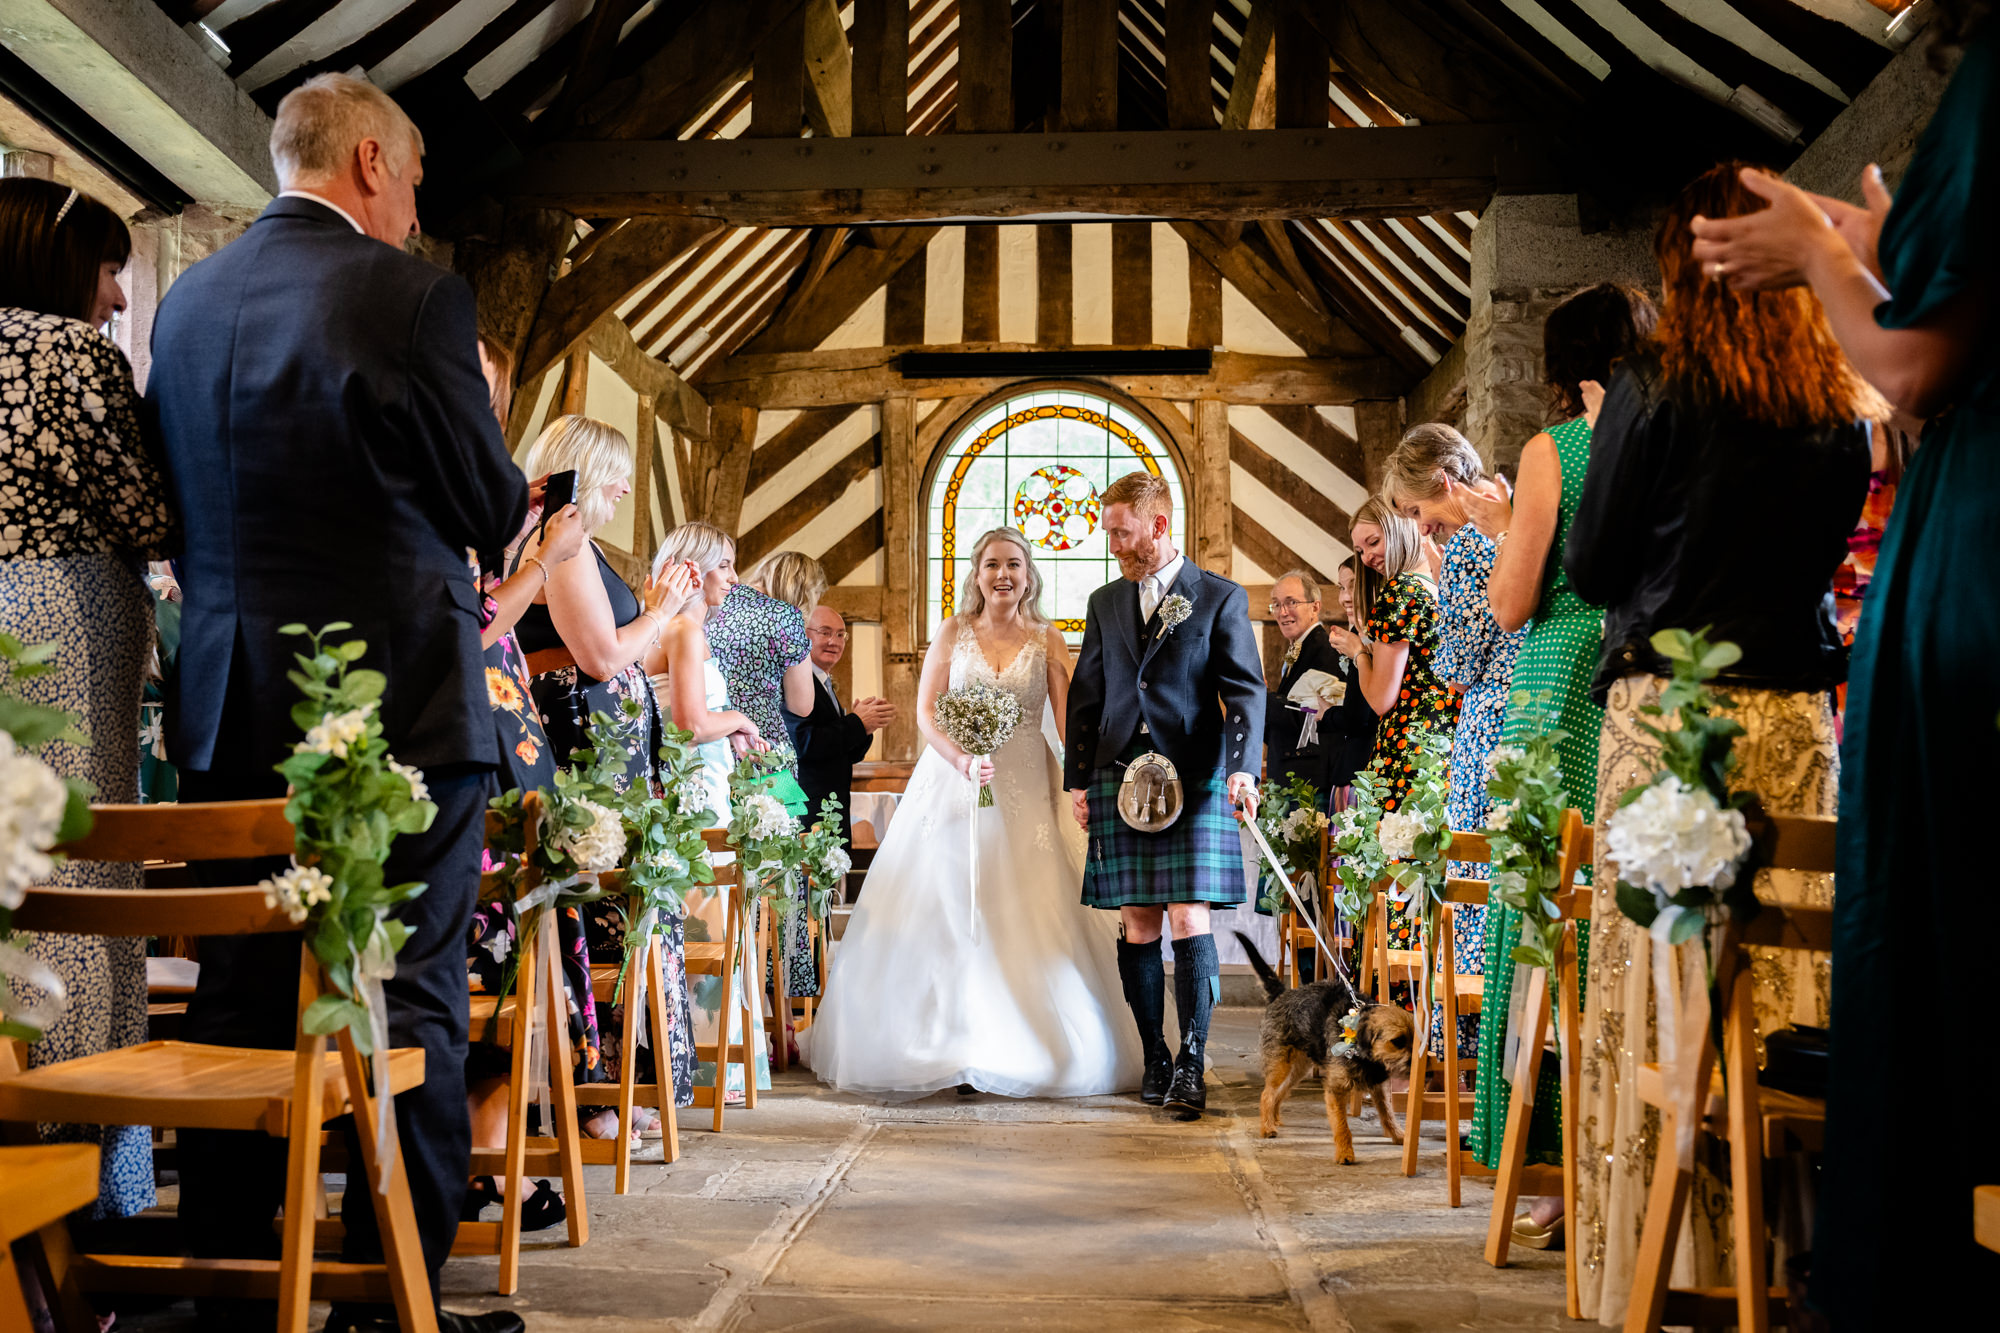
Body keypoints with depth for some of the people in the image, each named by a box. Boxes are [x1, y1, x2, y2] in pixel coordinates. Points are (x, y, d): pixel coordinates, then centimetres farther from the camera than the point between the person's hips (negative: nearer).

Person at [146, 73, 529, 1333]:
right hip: (399, 704, -6)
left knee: (239, 1004, 13)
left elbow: (178, 505, 16)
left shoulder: (184, 300, 10)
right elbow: (495, 511, -6)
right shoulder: (411, 294, -10)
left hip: (230, 705, 6)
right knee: (412, 1011, 3)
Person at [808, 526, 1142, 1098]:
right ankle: (951, 1048, 8)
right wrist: (963, 760, -18)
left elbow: (1070, 719, -4)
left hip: (1025, 793, 0)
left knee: (1025, 918, -4)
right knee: (945, 913, -1)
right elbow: (925, 712, 0)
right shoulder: (952, 632, 6)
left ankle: (1021, 1049, 7)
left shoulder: (1047, 639, 5)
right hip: (952, 786, 0)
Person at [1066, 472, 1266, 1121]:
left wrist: (1242, 768, -16)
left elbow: (1245, 690, -2)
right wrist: (1078, 780, 12)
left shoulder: (1222, 598, 4)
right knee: (1138, 927, 4)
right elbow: (1086, 697, 18)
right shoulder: (1104, 603, 16)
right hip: (1118, 782, 4)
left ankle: (1191, 1063, -3)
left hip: (1194, 782, -3)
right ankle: (1155, 1060, 13)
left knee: (1189, 923, -9)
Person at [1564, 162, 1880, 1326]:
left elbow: (1590, 566, 0)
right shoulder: (1840, 407, 9)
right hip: (1795, 712, 4)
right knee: (1788, 971, 7)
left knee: (1660, 978, -1)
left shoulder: (1657, 386, -4)